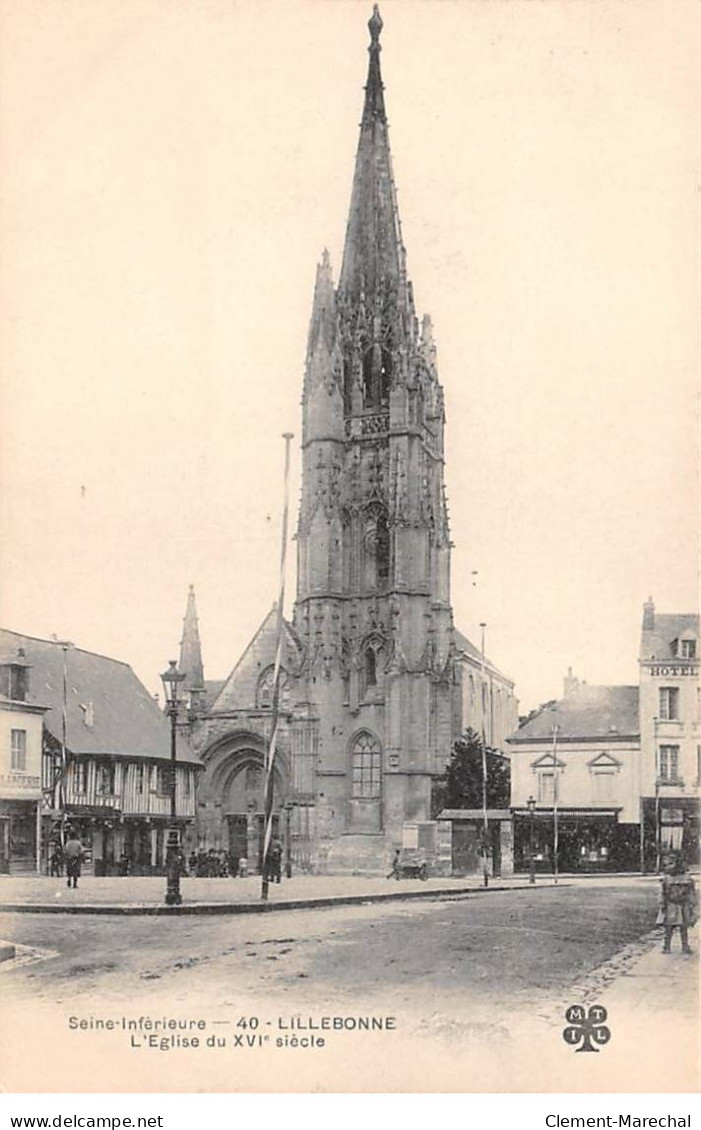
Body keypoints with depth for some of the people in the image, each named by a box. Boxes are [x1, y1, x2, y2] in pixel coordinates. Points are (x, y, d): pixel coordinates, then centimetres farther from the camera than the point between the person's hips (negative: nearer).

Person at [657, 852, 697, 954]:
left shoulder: (687, 879, -1)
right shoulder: (666, 880, -1)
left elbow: (692, 893, 3)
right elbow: (662, 893, 2)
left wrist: (692, 905, -1)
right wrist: (662, 905, -4)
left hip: (683, 907, 0)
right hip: (670, 908, 0)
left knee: (684, 928, 6)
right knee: (668, 928, 2)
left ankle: (685, 947, 14)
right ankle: (667, 947, 10)